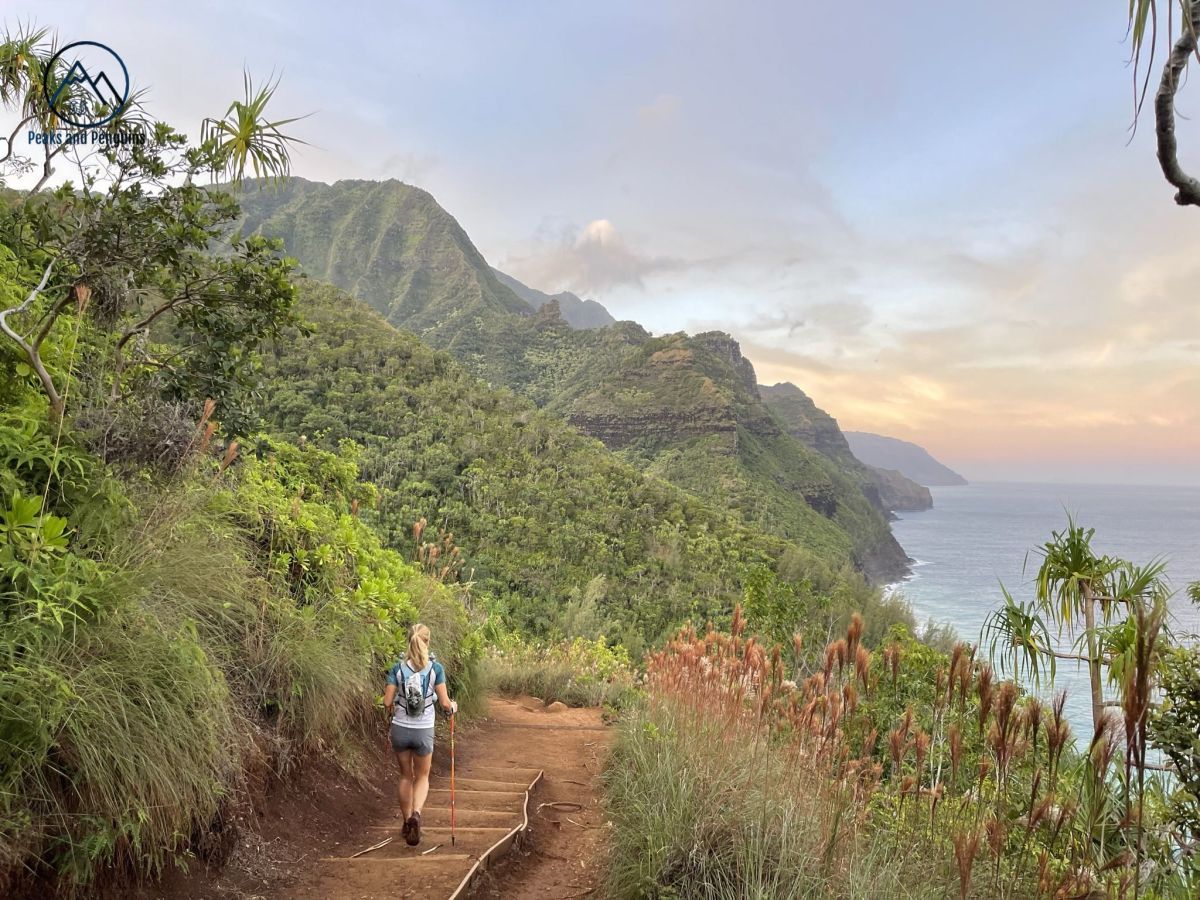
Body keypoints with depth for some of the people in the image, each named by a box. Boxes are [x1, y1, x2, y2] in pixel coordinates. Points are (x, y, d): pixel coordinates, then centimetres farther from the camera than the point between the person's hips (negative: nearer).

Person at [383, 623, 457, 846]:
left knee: (406, 776, 20)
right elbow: (444, 703, -10)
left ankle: (407, 822, 28)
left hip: (400, 729, 1)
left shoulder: (398, 668, -6)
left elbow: (387, 701, -7)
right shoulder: (436, 668, -10)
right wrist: (453, 707, 11)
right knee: (422, 777, 16)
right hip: (423, 731, -1)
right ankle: (416, 814, -10)